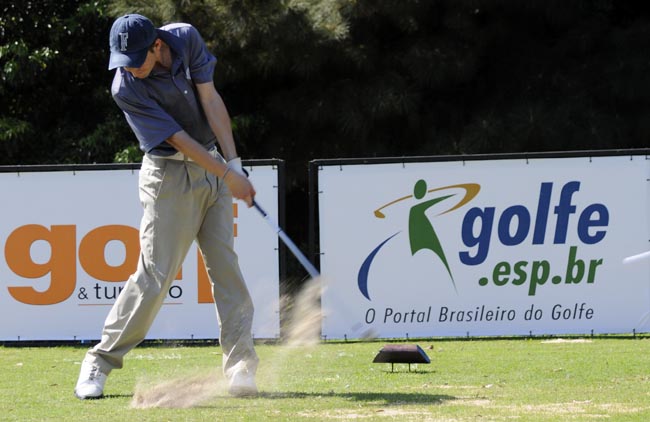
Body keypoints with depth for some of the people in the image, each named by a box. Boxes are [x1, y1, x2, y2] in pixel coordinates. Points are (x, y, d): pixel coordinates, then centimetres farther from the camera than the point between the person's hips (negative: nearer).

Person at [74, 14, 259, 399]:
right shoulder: (126, 88, -20)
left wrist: (234, 162, -10)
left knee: (226, 266, -1)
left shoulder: (186, 39, -7)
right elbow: (178, 139, -18)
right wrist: (228, 175, -17)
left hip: (214, 168, 5)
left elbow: (210, 101, -5)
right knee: (156, 273, -8)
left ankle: (241, 367, -2)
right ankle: (100, 363, 1)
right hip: (170, 176, -5)